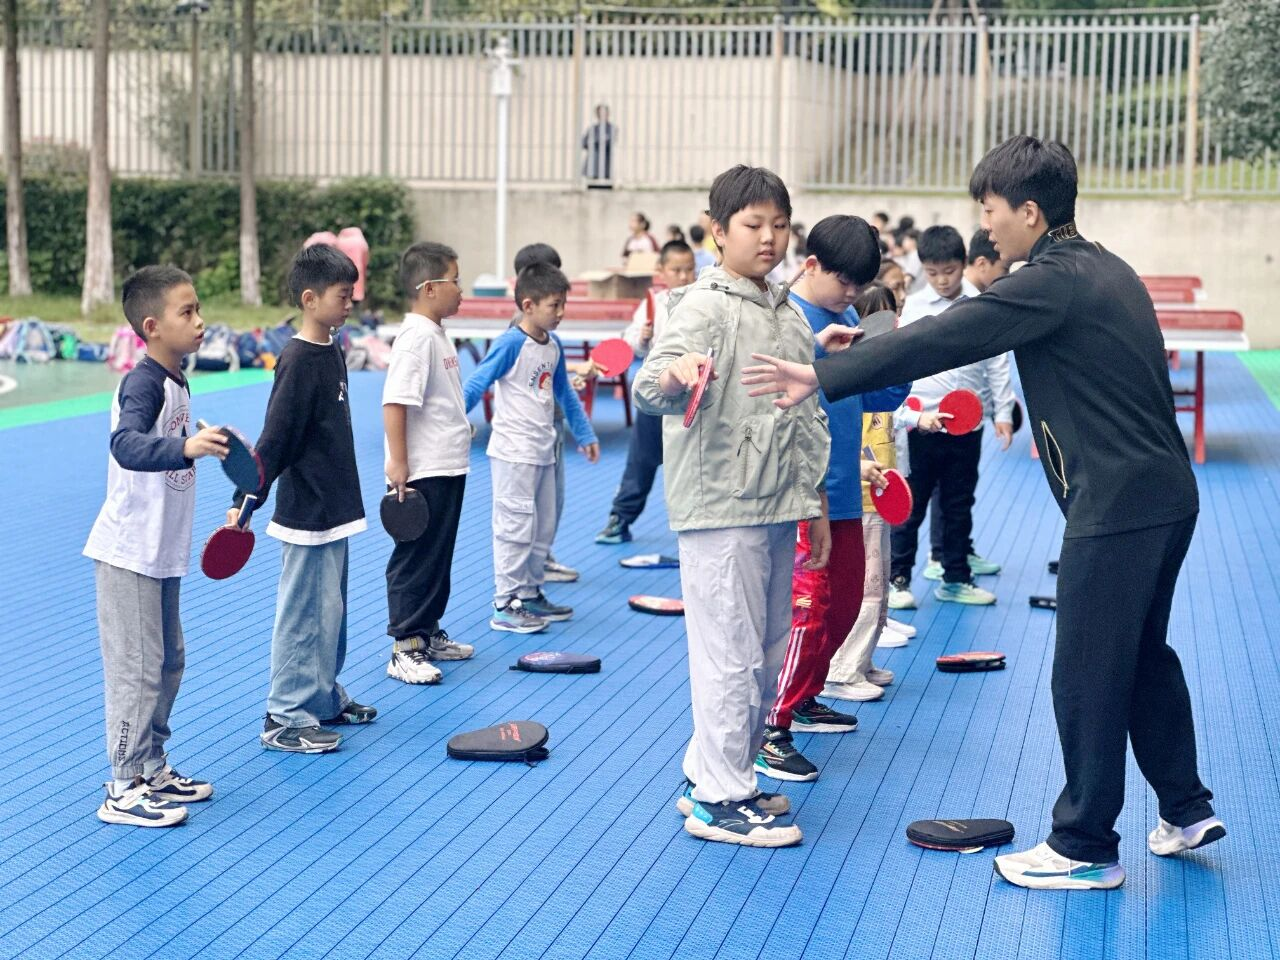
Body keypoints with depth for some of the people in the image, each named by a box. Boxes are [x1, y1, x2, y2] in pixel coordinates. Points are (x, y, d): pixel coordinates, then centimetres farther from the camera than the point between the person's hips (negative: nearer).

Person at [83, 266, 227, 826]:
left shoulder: (176, 383, 9)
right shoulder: (143, 384, -19)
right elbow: (126, 445, -38)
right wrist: (186, 447, -52)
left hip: (162, 554, 10)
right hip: (129, 555, -10)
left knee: (168, 661, 16)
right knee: (137, 669, -5)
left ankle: (152, 770, 28)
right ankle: (124, 791, 4)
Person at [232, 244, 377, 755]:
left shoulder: (332, 353, 9)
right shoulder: (298, 361, -18)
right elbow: (274, 438, -21)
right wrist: (247, 500, -22)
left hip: (334, 507, 9)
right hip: (306, 510, -9)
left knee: (331, 607, 18)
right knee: (304, 611, -3)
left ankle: (324, 697, 31)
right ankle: (285, 719, 5)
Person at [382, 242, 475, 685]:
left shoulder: (438, 333, 13)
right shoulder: (416, 337, -18)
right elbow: (394, 402, -24)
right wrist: (397, 464, -25)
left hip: (448, 469, 10)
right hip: (422, 473, -10)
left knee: (439, 555, 17)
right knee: (415, 558, -4)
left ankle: (428, 633, 29)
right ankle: (404, 649, 0)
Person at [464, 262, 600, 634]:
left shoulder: (553, 345, 9)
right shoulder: (511, 344, -16)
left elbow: (564, 393, 22)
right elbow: (475, 385, -18)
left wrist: (585, 435, 25)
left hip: (543, 451, 8)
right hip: (513, 453, -8)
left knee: (544, 528, 14)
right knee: (516, 527, -6)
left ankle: (530, 593, 26)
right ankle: (505, 606, 0)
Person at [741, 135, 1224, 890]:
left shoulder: (1055, 282, -16)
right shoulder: (1104, 270, 13)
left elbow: (937, 341, -20)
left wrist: (823, 377, -19)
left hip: (1116, 507, -10)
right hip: (1166, 494, 10)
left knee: (1087, 676, 1)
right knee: (1146, 657, 21)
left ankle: (1086, 849, 11)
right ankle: (1188, 810, 32)